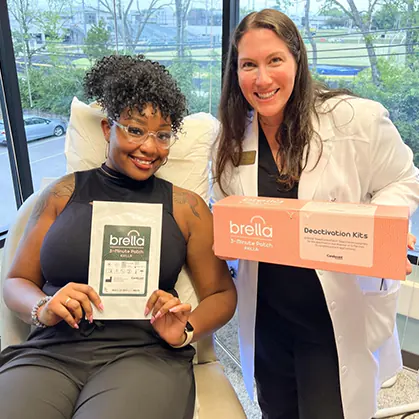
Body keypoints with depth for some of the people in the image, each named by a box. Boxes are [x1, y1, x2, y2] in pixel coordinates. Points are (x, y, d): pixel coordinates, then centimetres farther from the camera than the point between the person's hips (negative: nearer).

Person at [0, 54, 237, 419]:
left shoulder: (185, 206, 7)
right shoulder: (64, 193, 10)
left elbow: (222, 294, 8)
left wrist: (186, 330, -12)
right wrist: (44, 308, -10)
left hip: (144, 354, -1)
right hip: (50, 352, 2)